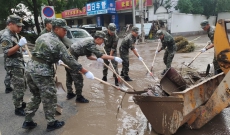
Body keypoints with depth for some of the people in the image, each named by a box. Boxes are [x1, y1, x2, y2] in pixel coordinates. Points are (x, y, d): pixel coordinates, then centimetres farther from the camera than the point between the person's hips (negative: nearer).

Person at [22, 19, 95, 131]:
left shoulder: (43, 36, 12)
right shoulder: (58, 43, -13)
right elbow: (69, 60, -14)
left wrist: (55, 59, 33)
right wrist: (85, 72, -10)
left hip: (30, 68, 8)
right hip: (42, 72, -8)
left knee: (36, 96, 22)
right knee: (49, 98, 7)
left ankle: (27, 121, 29)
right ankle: (51, 123, 21)